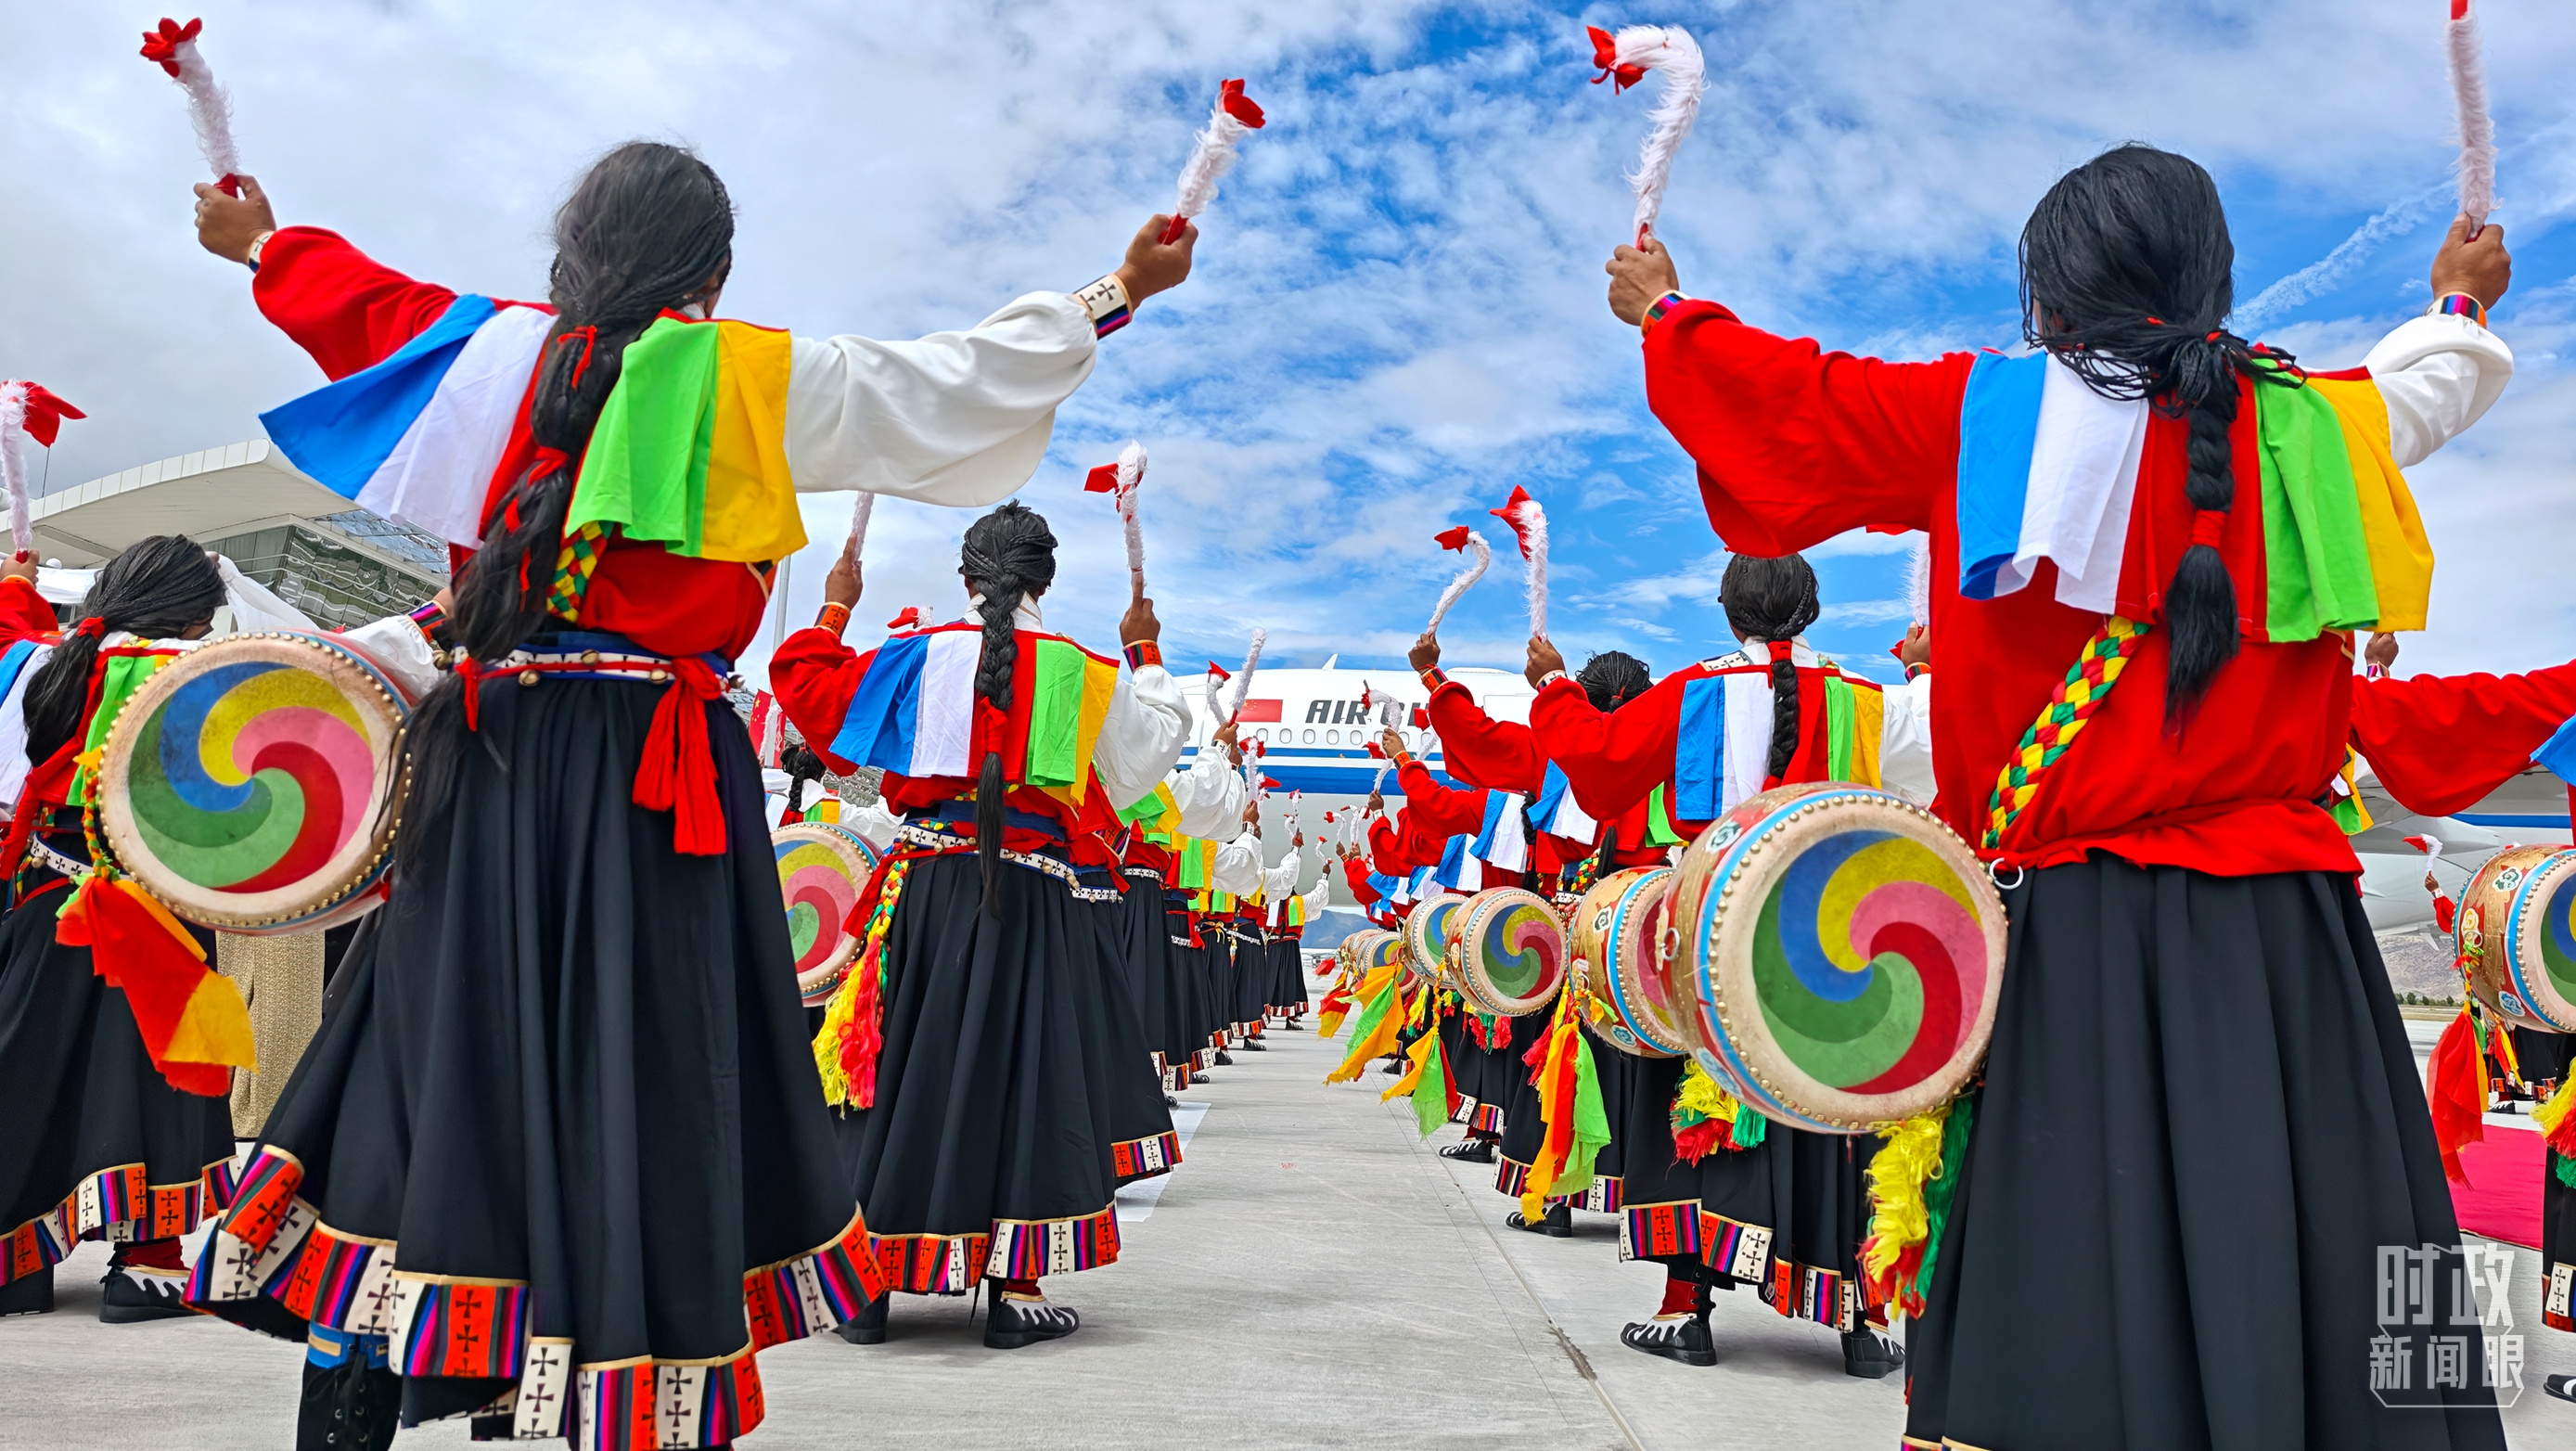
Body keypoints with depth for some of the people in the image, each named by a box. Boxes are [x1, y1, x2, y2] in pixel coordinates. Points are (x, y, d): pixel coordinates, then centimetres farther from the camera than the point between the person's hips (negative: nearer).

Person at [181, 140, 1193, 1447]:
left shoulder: (496, 350, 10)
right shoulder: (767, 378, -1)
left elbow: (361, 300, 30)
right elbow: (971, 373, 6)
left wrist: (261, 244, 52)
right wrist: (1117, 291, 18)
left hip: (490, 760, 5)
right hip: (656, 782, -4)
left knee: (432, 1047, 10)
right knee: (643, 1076, 0)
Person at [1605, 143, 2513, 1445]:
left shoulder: (1979, 418, -2)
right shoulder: (2314, 427, 8)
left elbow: (1796, 397, 9)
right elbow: (2428, 384, 31)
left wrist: (1664, 312, 27)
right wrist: (2461, 301, 54)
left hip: (2082, 927, -2)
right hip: (2284, 920, 3)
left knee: (2082, 1263, 3)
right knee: (2307, 1228, 7)